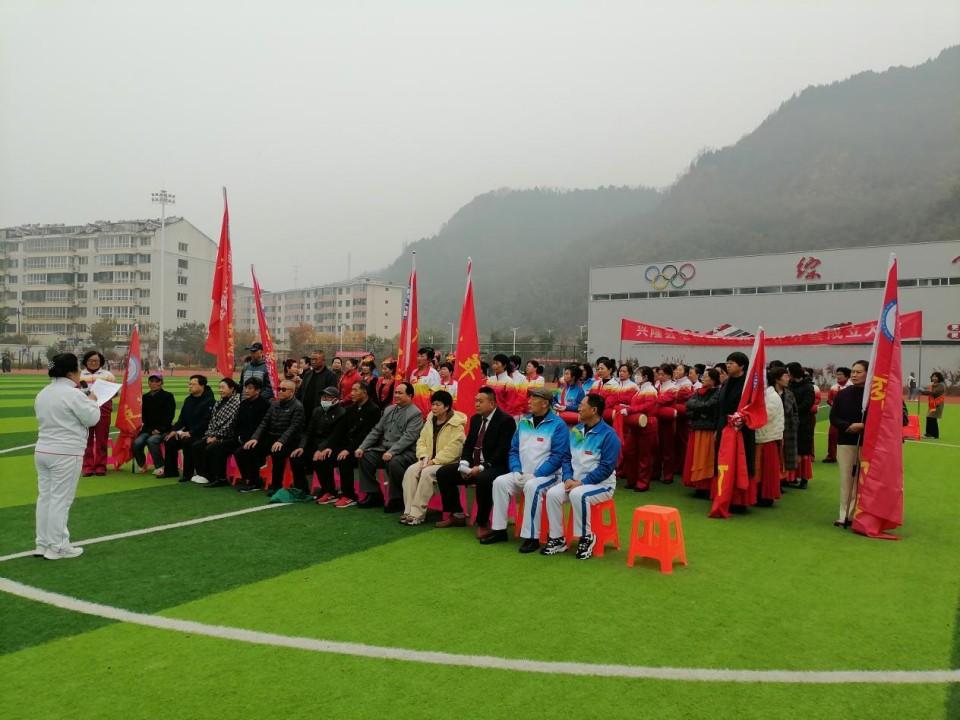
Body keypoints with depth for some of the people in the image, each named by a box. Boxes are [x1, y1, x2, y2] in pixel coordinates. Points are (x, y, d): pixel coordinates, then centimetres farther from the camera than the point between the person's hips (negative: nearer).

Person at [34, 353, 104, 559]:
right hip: (65, 454, -8)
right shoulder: (73, 394, -16)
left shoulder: (42, 394, 10)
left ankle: (42, 544, 22)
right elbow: (92, 419, -10)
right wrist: (92, 401, 7)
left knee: (45, 497, 13)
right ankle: (57, 547, 6)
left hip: (42, 451, 8)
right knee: (60, 500, -1)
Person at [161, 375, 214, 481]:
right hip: (188, 432, 8)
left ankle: (188, 473, -20)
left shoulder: (209, 401, -13)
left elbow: (206, 421, -21)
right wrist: (174, 430, 0)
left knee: (187, 442, -31)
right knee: (170, 441, -6)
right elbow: (182, 418, 17)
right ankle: (170, 471, 7)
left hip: (201, 434, -8)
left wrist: (191, 432, -26)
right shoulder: (188, 400, 13)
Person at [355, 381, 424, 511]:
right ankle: (374, 495, 2)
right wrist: (362, 447, 2)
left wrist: (392, 452, -30)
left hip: (405, 452, -7)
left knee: (394, 463, -34)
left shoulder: (415, 413, -7)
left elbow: (408, 437, -19)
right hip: (384, 448, 7)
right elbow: (376, 431, 14)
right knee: (365, 457, -11)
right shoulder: (389, 410, 16)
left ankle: (397, 499, -12)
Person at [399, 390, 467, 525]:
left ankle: (417, 513, -25)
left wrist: (434, 461, -22)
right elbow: (422, 440, 10)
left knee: (427, 473, -32)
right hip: (429, 460, 7)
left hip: (448, 463, -7)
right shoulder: (430, 420, 10)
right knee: (410, 471, -19)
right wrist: (424, 457, -8)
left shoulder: (456, 424, -13)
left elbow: (453, 449, -21)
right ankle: (408, 511, -19)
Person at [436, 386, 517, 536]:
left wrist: (481, 467, -24)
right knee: (442, 473, -1)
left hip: (495, 467, -8)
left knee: (483, 479, -39)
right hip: (473, 465, 8)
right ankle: (457, 515, 9)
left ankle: (482, 523, -18)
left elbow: (502, 451, -19)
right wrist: (465, 463, -5)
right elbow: (468, 444, 14)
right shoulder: (475, 419, 12)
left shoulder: (506, 420, -12)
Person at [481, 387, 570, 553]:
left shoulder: (558, 425, -8)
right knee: (500, 482, -16)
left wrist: (535, 475, -18)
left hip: (547, 475, -6)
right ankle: (499, 530, -6)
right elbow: (514, 450, 14)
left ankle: (532, 537, -26)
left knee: (532, 487, -35)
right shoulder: (524, 422, 11)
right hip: (523, 475, 6)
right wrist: (517, 471, -4)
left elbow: (558, 456, -14)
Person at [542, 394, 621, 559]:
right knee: (552, 494, -19)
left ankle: (586, 537, -15)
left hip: (601, 484, -6)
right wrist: (568, 478, -7)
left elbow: (607, 467, -17)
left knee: (578, 494, -35)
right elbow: (567, 458, 12)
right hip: (575, 481, 6)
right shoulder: (575, 431, 8)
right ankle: (557, 538, -6)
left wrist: (582, 482, -19)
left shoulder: (608, 434, -13)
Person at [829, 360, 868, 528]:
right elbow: (833, 417, 5)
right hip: (845, 442, 3)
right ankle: (844, 515, 10)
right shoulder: (842, 394, 5)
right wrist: (848, 426, -12)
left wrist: (863, 426, -20)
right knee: (846, 480, 5)